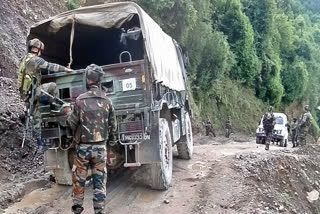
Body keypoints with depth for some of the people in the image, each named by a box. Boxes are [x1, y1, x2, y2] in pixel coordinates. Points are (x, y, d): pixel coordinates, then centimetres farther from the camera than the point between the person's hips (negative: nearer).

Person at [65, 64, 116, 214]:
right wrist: (110, 139, 25)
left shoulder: (80, 100, -9)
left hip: (83, 146, -2)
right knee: (100, 181, 8)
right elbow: (112, 125, 6)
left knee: (79, 180, 15)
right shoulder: (107, 101, 0)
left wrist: (68, 113, 16)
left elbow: (73, 124, -4)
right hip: (101, 147, 2)